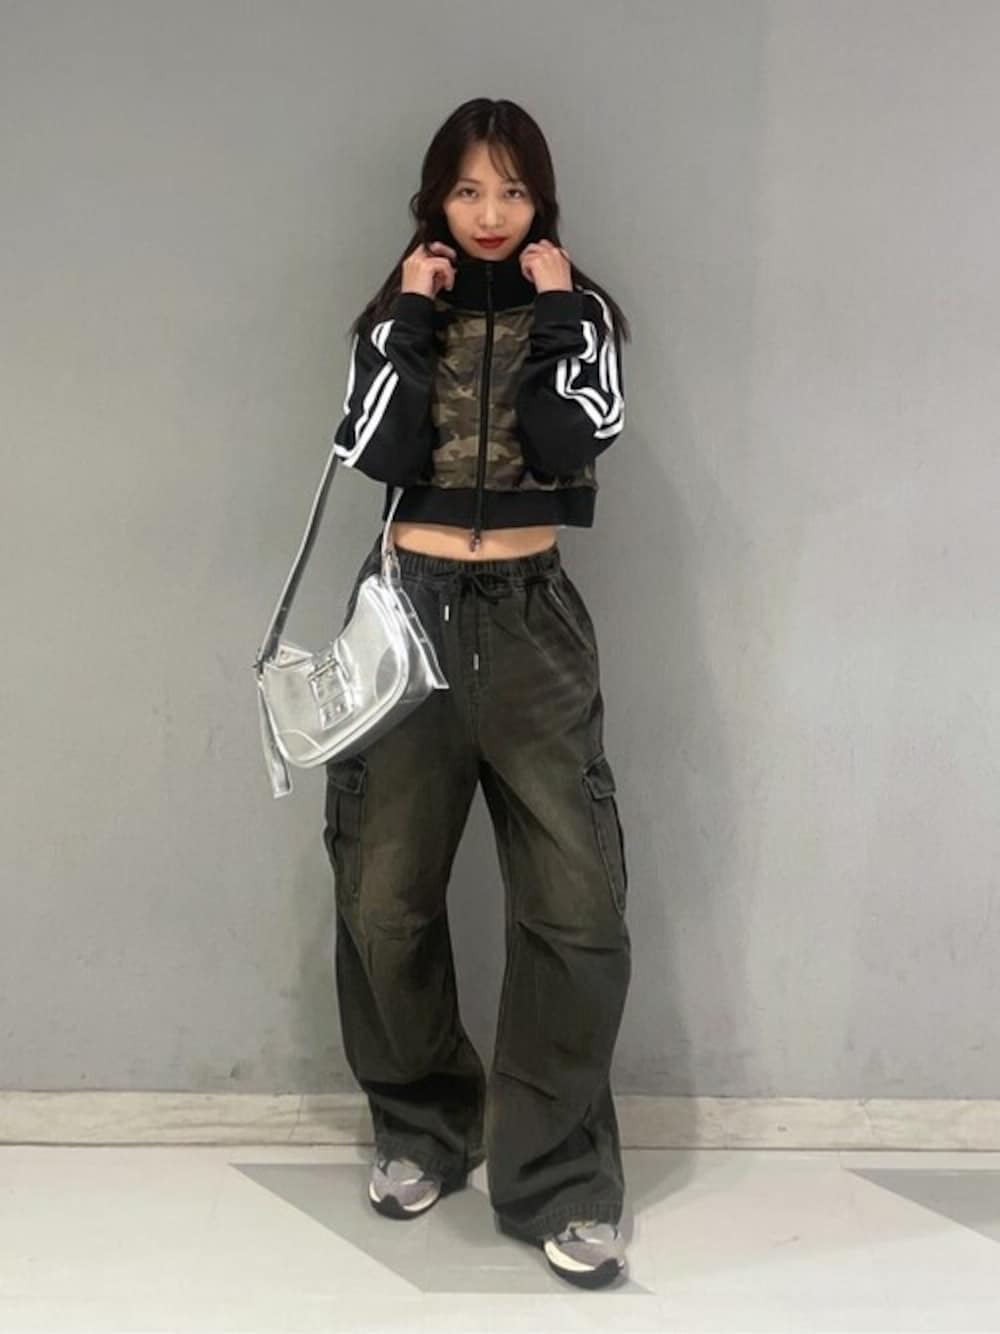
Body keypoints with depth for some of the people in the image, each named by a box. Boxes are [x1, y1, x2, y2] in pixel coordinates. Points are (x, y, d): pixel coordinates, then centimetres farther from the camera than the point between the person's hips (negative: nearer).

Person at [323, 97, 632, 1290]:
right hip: (410, 611, 2)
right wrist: (412, 319, -8)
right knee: (384, 895, 6)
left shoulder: (578, 312, 6)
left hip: (530, 620, -1)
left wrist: (552, 315, -8)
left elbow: (568, 449, -12)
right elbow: (375, 453, -9)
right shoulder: (397, 310, 9)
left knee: (576, 902, -9)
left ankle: (558, 1179, 4)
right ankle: (422, 1128, 27)